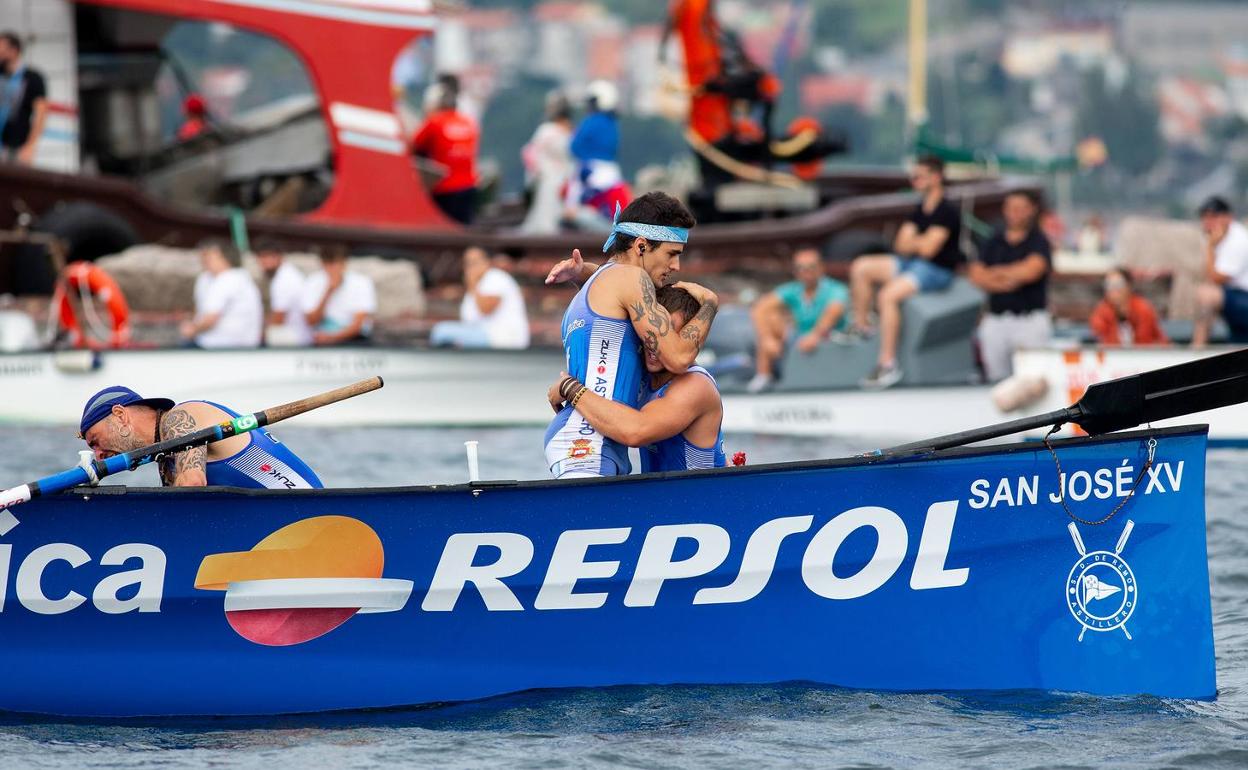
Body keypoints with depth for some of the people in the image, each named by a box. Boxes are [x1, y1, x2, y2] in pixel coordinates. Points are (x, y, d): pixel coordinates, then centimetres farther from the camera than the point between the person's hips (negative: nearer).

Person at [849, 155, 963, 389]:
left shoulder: (946, 212, -14)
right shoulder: (921, 210, 15)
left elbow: (928, 248, -20)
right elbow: (901, 246, 12)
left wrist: (912, 242, 0)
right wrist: (920, 243, -9)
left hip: (937, 271, -10)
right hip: (911, 264, 10)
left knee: (888, 295, -32)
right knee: (860, 267, 5)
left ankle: (888, 364, -32)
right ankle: (861, 326, 9)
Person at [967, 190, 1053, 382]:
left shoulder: (1038, 241, 2)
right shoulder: (994, 242, 15)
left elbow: (1031, 270, -14)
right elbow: (976, 274, 7)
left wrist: (997, 272, 1)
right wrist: (1002, 284, -11)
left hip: (1029, 321, -4)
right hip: (996, 319, 4)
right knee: (996, 377, 3)